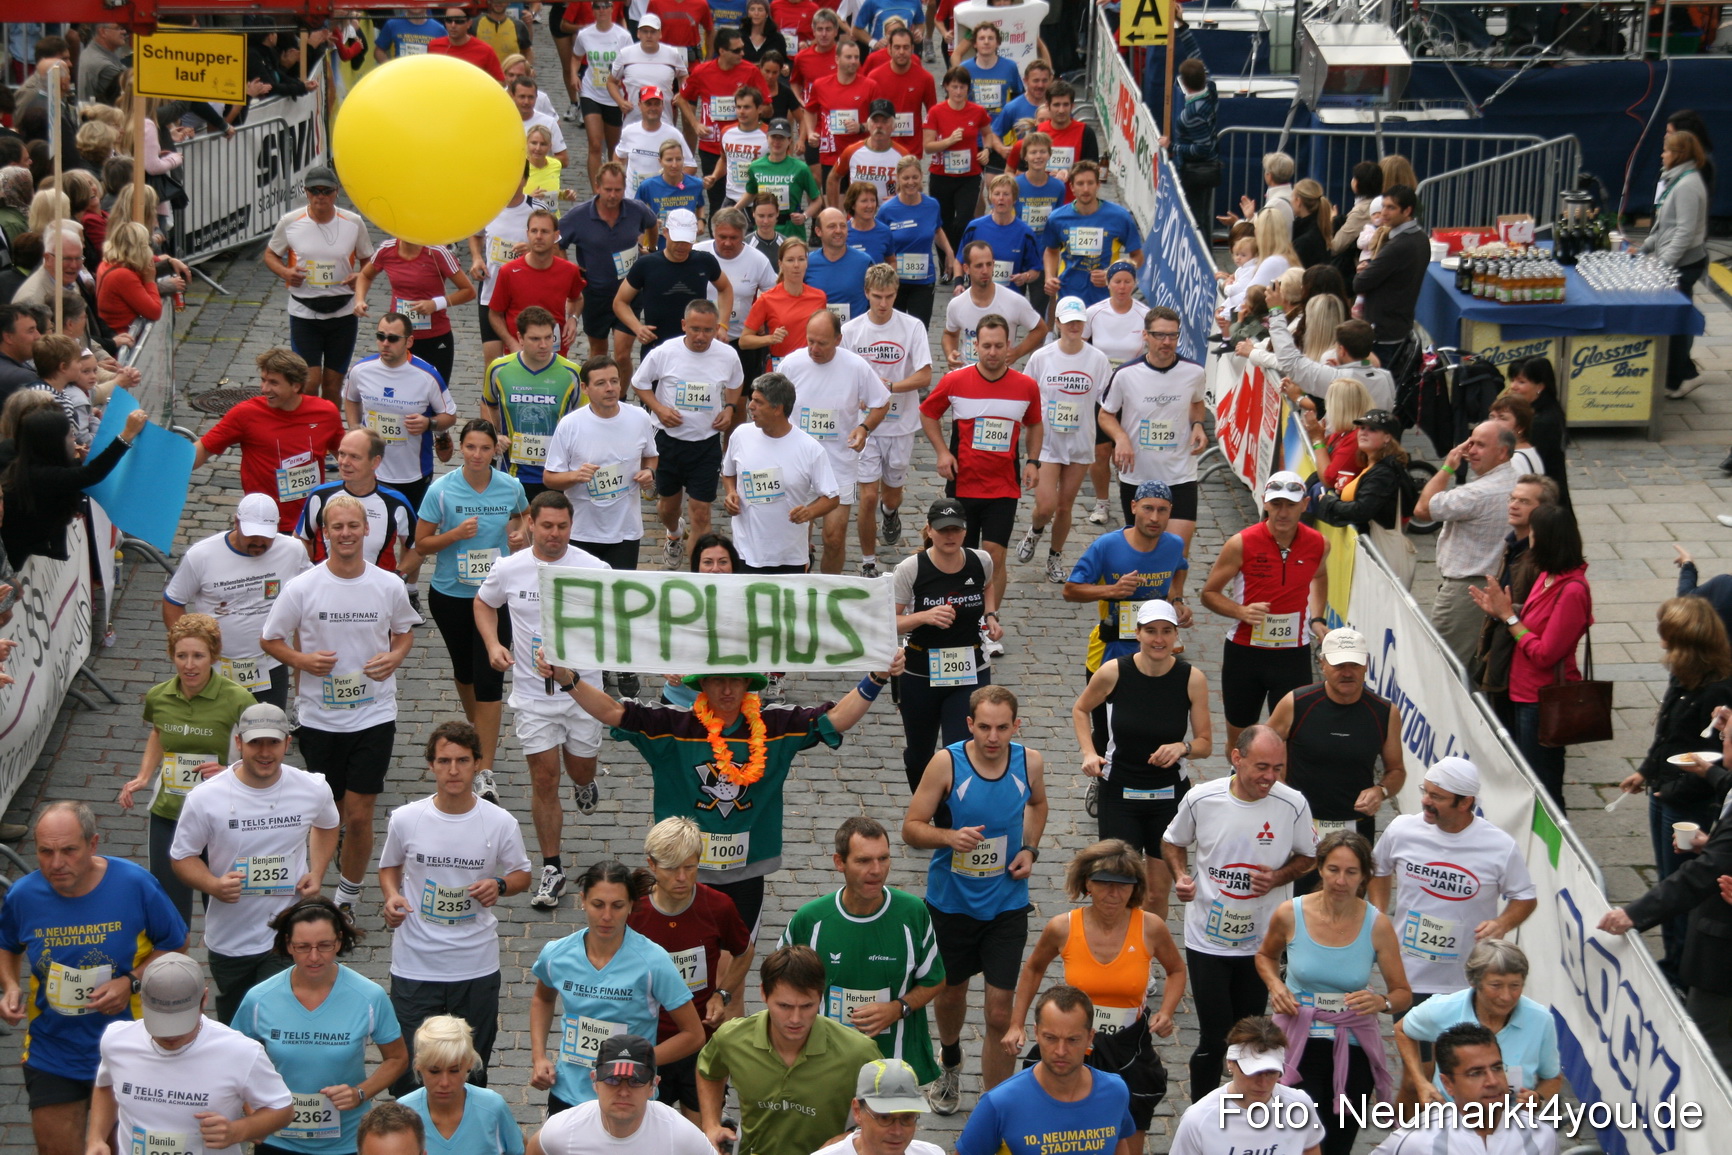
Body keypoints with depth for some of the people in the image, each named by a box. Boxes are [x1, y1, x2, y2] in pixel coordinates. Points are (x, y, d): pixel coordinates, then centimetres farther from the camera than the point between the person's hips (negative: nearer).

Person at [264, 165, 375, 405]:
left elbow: (369, 260, 10)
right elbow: (270, 254, 9)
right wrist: (284, 272, -13)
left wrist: (361, 276, -13)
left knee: (333, 385, 7)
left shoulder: (354, 223, -2)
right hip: (304, 312, -1)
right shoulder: (290, 222, -5)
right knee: (310, 381, -11)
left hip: (343, 312, 1)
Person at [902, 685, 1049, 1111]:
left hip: (1006, 904, 0)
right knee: (951, 992, 22)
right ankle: (950, 1061, 54)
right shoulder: (947, 763, -17)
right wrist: (949, 837, -31)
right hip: (951, 901, 0)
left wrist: (1030, 849, -1)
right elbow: (911, 828, -12)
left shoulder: (1030, 762, -9)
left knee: (1000, 1014, -5)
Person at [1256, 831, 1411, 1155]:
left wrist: (1381, 1003, -24)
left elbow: (1403, 994, -3)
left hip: (1353, 1048, 2)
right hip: (1299, 1043, -1)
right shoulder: (1290, 915, -8)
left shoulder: (1377, 925, -9)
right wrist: (1275, 986, -5)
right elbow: (1266, 956, 15)